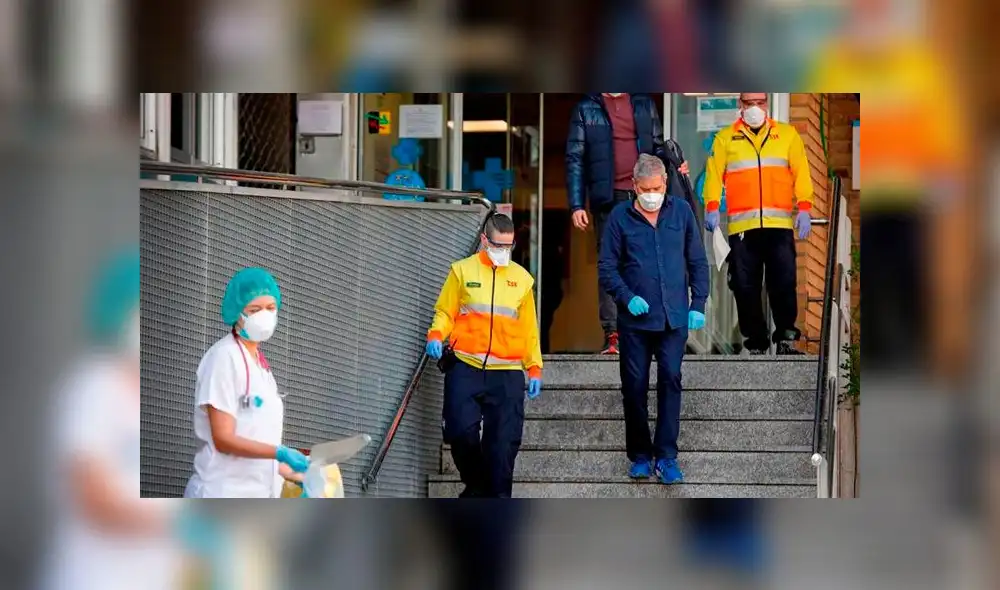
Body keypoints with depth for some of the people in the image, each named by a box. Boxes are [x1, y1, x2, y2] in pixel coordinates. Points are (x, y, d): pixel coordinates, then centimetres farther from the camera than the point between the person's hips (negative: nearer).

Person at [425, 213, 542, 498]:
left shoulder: (521, 278, 13)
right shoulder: (463, 271, 7)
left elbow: (529, 328, 16)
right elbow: (445, 312, 8)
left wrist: (535, 368, 11)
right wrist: (435, 336, -12)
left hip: (507, 374, 1)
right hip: (465, 369, -1)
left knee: (504, 440, -4)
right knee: (461, 430, -11)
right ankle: (476, 484, 13)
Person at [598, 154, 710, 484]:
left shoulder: (681, 212, 6)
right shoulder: (620, 218, 1)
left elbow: (698, 262, 11)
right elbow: (607, 267, 4)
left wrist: (698, 305, 3)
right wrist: (627, 297, -11)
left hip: (674, 317, 0)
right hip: (634, 320, 0)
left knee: (671, 380, -8)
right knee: (635, 386, 3)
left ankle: (666, 456, -4)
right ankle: (640, 456, 14)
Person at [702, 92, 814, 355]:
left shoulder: (787, 134, 14)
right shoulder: (725, 139, 14)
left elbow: (801, 173, 8)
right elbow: (714, 175, 5)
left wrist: (803, 208, -5)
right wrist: (712, 208, -10)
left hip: (780, 224, 0)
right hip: (741, 225, 0)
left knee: (784, 282, -9)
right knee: (745, 287, 0)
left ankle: (786, 339, -1)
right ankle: (756, 345, 7)